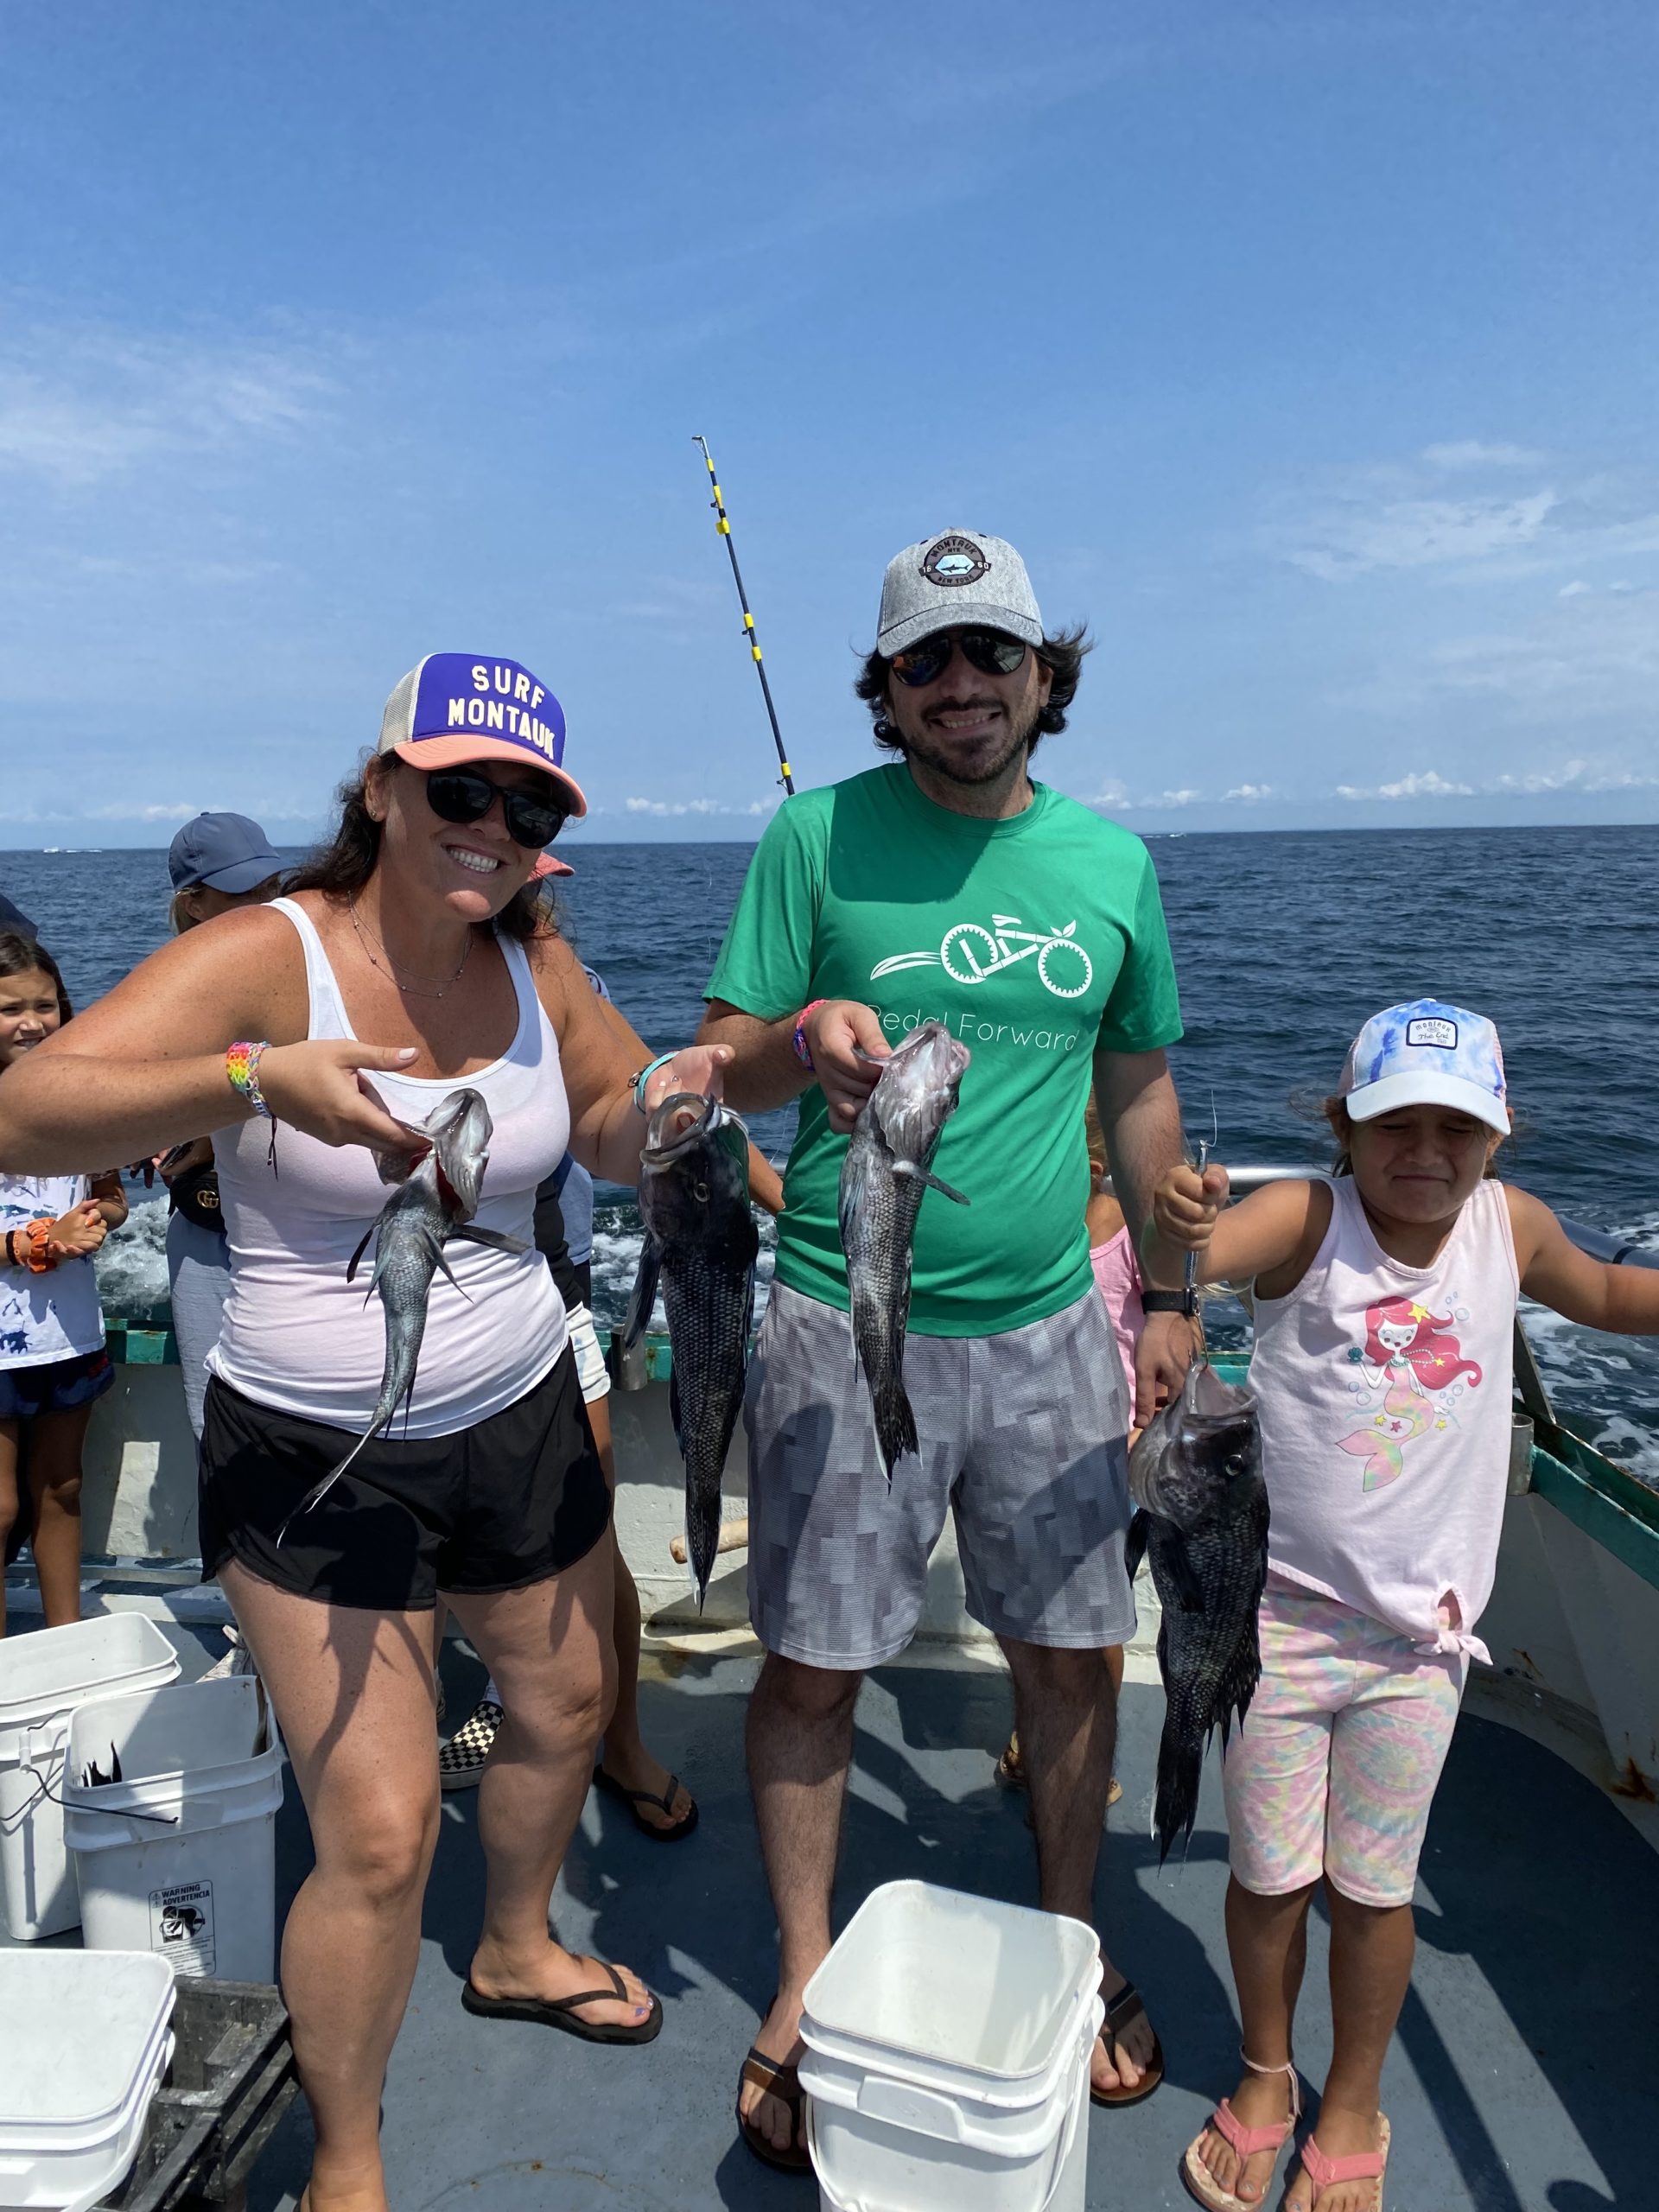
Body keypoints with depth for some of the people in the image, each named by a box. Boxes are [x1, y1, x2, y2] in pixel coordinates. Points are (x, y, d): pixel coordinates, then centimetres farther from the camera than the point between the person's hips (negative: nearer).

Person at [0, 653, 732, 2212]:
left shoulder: (534, 959, -2)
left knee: (566, 1703, 23)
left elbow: (608, 1140, 9)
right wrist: (258, 1081, -41)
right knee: (379, 1836, -3)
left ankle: (515, 1954, 56)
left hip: (521, 1412, 6)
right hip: (315, 1455, -6)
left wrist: (659, 1099, -14)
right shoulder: (268, 955, -19)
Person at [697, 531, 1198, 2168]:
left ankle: (1072, 1948, 40)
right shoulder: (819, 835, -3)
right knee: (815, 1666, 6)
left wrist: (1170, 1301, 15)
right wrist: (806, 1036, -26)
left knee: (1070, 1655, 14)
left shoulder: (1113, 863, 6)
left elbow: (1141, 1089, 14)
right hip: (842, 1325, -2)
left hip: (1046, 1324, 3)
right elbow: (720, 1062, -3)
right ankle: (805, 1988, 31)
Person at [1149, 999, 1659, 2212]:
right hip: (1276, 1616, -2)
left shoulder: (1511, 1225, -3)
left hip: (1416, 1634, 2)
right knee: (1268, 1878, 14)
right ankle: (1266, 2076, 42)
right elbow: (1193, 1260, -35)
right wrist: (1176, 1233, -56)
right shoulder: (1309, 1220, -15)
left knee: (1374, 1887, 16)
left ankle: (1354, 2105, 41)